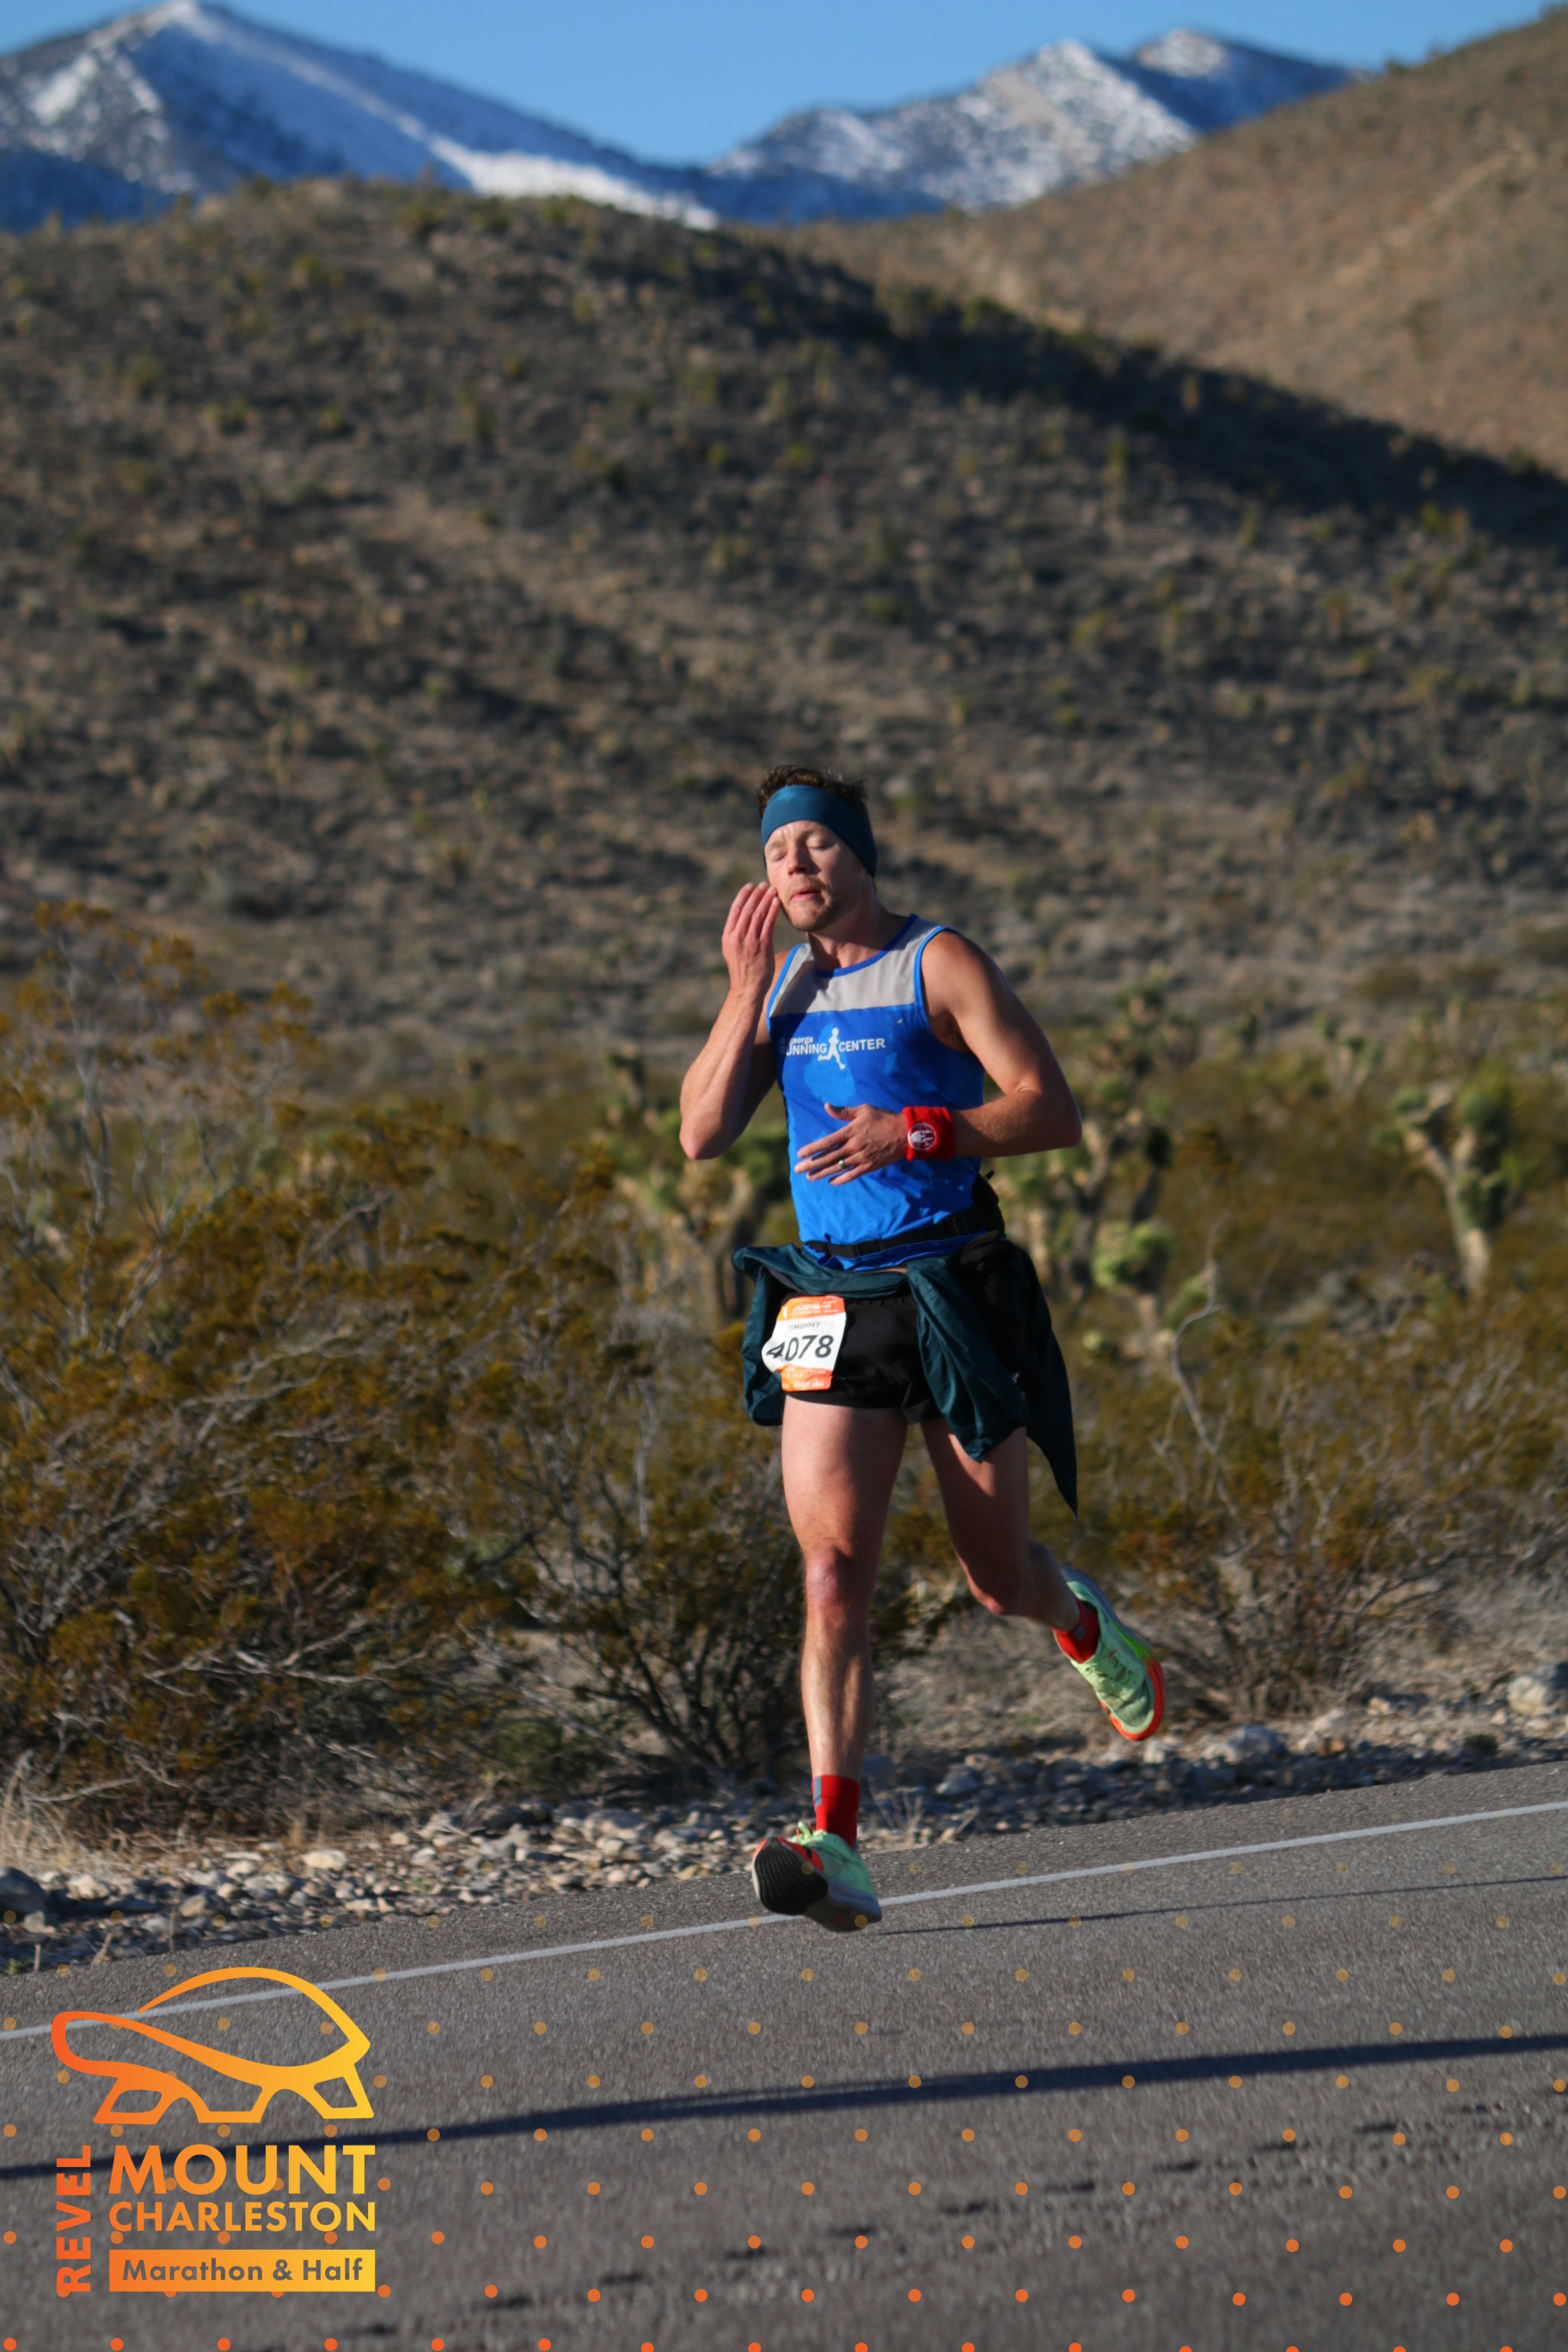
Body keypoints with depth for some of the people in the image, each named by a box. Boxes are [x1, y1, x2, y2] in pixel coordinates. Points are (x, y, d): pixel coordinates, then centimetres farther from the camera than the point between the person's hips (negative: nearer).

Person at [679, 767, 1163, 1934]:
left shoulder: (938, 963, -4)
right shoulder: (783, 982, 12)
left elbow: (1054, 1111, -11)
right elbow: (701, 1135, 4)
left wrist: (912, 1134, -23)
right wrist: (748, 993, -4)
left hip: (957, 1292, -3)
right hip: (831, 1300, 4)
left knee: (999, 1577, 7)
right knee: (834, 1568, -12)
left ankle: (1084, 1619, 45)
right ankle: (837, 1849, -19)